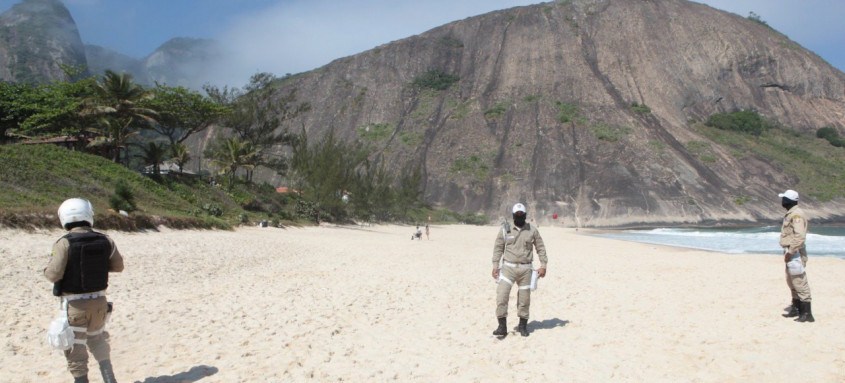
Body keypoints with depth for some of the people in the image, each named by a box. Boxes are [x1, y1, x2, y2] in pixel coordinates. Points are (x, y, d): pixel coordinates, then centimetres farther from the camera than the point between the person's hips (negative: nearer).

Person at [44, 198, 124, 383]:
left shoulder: (64, 243, -16)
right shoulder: (105, 240, -4)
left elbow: (54, 274, -17)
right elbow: (118, 266, 6)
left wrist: (47, 268, 4)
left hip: (75, 304, -4)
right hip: (99, 300, 5)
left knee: (75, 350, 9)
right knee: (98, 341, 25)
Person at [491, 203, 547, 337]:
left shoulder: (532, 230, 4)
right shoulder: (505, 229, 2)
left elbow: (540, 248, 8)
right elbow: (498, 248, 5)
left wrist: (543, 265, 1)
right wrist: (495, 266, -2)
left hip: (525, 269, 1)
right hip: (508, 267, -1)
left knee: (524, 298, 6)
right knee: (501, 295, -12)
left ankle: (523, 325, 22)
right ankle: (502, 326, -5)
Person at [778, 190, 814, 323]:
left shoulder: (796, 215, -17)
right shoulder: (790, 214, 15)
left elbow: (799, 236, -26)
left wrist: (790, 252, -25)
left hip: (795, 253, -11)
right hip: (791, 251, 11)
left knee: (799, 282, -8)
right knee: (791, 282, 17)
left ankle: (807, 313, -5)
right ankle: (796, 309, 28)